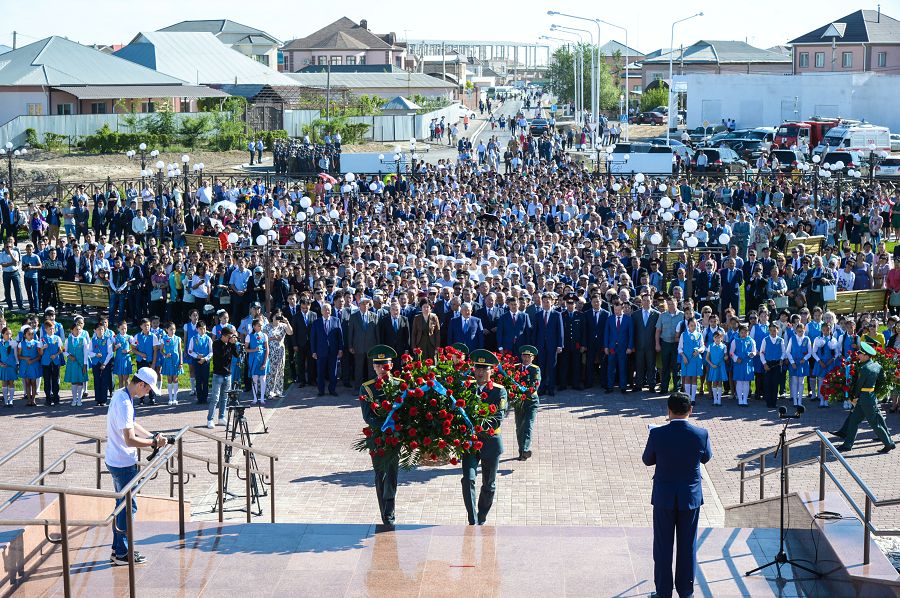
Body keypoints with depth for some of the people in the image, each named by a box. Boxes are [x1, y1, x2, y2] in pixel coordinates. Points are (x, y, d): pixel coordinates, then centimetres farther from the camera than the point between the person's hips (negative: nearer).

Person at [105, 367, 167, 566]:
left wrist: (152, 437, 10)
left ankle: (118, 550, 25)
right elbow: (130, 440, -28)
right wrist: (154, 442, -16)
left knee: (122, 505, 18)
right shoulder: (124, 403, -25)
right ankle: (122, 554, 8)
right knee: (128, 507, 0)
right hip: (124, 463, -10)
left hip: (116, 460, 10)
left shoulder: (121, 394, 7)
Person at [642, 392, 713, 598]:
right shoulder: (701, 434, -13)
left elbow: (647, 460, 0)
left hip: (664, 497, -1)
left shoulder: (657, 434, -16)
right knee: (688, 546, 13)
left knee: (663, 546, 10)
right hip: (690, 497, 1)